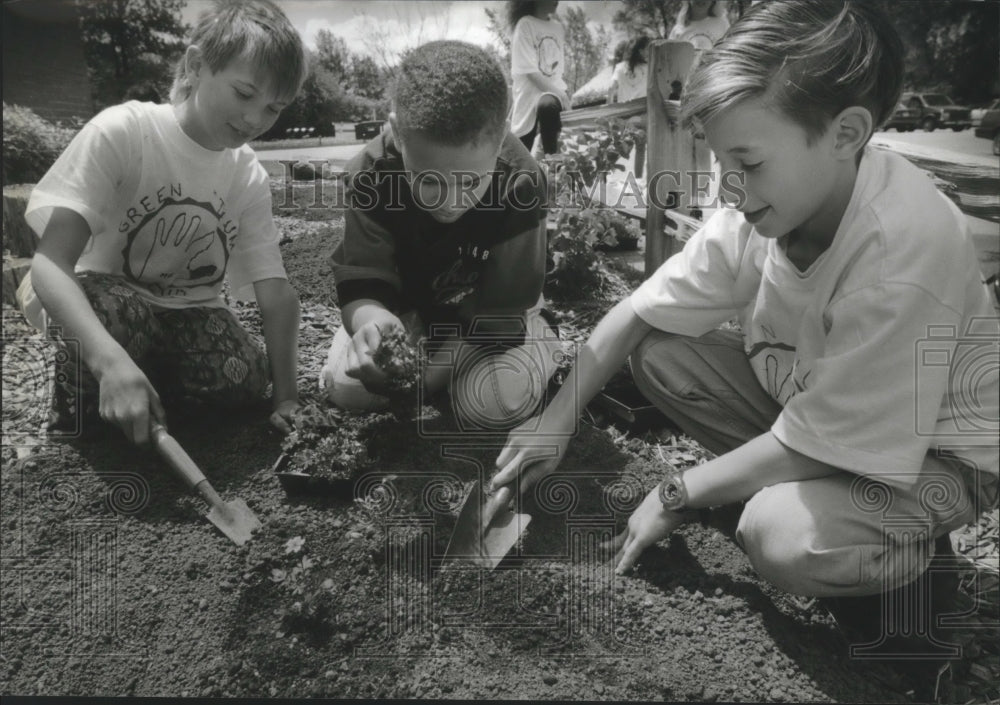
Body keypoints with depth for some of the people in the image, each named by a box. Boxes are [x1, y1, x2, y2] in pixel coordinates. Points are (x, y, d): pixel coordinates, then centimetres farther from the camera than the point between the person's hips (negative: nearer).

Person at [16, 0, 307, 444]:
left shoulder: (250, 177, -7)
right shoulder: (122, 132, -21)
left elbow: (276, 293, -10)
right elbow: (52, 262, -29)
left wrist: (285, 394, -24)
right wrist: (111, 359, -47)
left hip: (183, 313, 4)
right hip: (97, 303, -3)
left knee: (244, 380, -23)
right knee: (117, 310, -37)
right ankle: (75, 409, -6)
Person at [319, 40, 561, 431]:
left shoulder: (520, 186, -32)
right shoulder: (371, 174, -27)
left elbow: (498, 316, -27)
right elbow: (361, 285, -26)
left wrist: (428, 371, -35)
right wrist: (372, 322, -51)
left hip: (494, 315, -2)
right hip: (407, 307, 2)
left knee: (499, 404, -28)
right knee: (345, 386, -18)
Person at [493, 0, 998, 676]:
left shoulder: (902, 255, -35)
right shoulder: (764, 206, -16)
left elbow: (811, 442, -29)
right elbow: (639, 311, -7)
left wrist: (676, 496, -18)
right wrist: (556, 419, -11)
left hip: (936, 449, -6)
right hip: (803, 391, 7)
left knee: (785, 536, -33)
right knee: (660, 355, -8)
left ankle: (914, 551, 1)